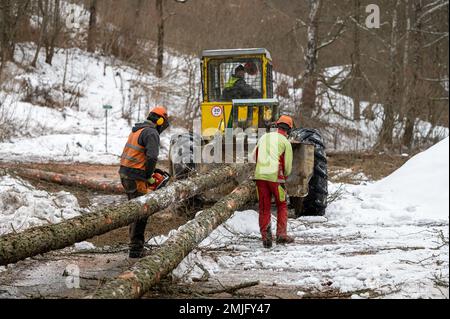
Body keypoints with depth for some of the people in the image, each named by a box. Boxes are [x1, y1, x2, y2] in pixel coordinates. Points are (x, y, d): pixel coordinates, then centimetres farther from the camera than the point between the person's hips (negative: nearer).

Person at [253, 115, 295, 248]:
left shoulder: (263, 137, 12)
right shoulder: (285, 142, -1)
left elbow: (254, 156, 19)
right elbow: (288, 166, 1)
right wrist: (285, 176, 21)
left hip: (260, 176, 3)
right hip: (276, 177, -3)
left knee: (264, 208, 9)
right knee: (282, 206, 13)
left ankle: (265, 237, 1)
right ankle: (281, 234, 6)